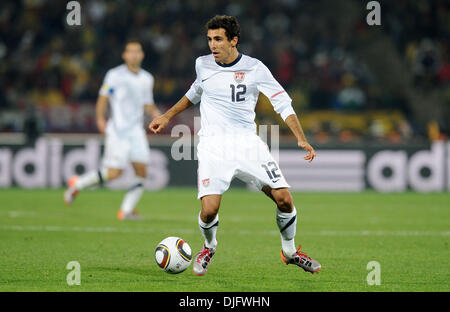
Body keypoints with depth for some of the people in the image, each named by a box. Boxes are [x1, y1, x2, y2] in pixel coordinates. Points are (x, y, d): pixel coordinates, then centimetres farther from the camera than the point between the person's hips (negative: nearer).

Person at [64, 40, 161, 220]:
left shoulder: (147, 79, 12)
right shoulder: (115, 75, -4)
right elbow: (103, 97, 1)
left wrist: (155, 113, 0)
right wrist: (100, 119, -9)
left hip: (136, 131, 5)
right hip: (117, 131, -5)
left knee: (142, 172, -6)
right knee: (114, 173, -11)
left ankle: (126, 210, 1)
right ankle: (77, 184, 10)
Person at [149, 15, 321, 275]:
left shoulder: (254, 68, -3)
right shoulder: (203, 65, 5)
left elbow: (283, 103, -2)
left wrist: (301, 139, -12)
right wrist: (167, 116, 27)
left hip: (247, 142, 0)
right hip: (213, 145, 0)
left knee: (284, 199, -10)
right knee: (209, 210, -18)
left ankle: (290, 251, 17)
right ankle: (209, 247, 17)